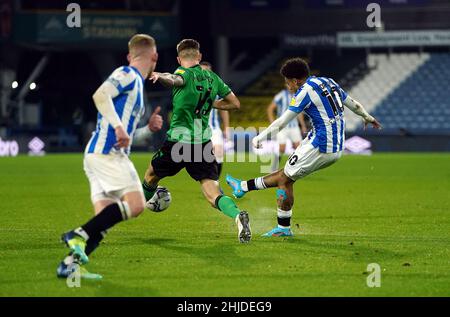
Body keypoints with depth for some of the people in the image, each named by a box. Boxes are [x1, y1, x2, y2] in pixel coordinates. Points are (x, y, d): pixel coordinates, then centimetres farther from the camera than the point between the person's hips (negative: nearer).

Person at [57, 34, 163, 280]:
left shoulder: (135, 81, 27)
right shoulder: (127, 75, -2)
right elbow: (100, 95, -21)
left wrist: (148, 128, 18)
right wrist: (119, 127, -25)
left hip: (98, 155, 10)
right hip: (106, 152, -10)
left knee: (105, 218, 1)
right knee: (135, 204, -19)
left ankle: (70, 264, -6)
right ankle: (79, 235, -22)